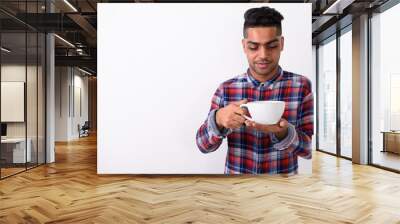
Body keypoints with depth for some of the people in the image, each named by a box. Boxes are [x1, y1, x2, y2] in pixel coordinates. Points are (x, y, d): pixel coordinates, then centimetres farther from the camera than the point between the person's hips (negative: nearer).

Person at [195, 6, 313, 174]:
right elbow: (204, 145, -5)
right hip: (235, 173, 1)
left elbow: (309, 148, -8)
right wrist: (218, 120, -24)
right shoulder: (225, 89, -4)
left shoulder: (302, 86, -8)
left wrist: (282, 132, -27)